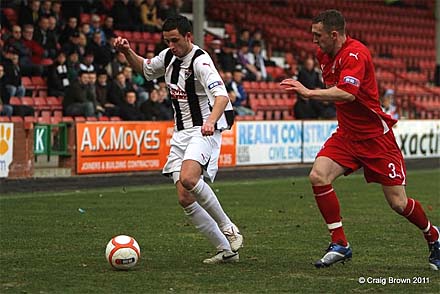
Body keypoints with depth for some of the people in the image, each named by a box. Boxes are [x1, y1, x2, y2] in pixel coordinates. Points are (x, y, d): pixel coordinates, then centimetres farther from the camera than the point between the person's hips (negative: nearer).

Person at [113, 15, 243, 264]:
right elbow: (145, 68, 31)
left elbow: (221, 96, -29)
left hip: (204, 131, -8)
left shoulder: (200, 61, -15)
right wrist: (127, 52, 11)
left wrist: (211, 120, -47)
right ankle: (225, 250, 4)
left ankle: (228, 227, -16)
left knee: (188, 178, -33)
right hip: (181, 132, 8)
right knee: (185, 199, -4)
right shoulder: (168, 57, 10)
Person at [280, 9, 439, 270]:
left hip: (375, 136, -7)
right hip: (346, 135, 7)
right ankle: (340, 245, -8)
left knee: (398, 203, -4)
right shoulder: (324, 54, 5)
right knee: (319, 176, -17)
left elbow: (347, 93, -38)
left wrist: (309, 93, -39)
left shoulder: (355, 54, -22)